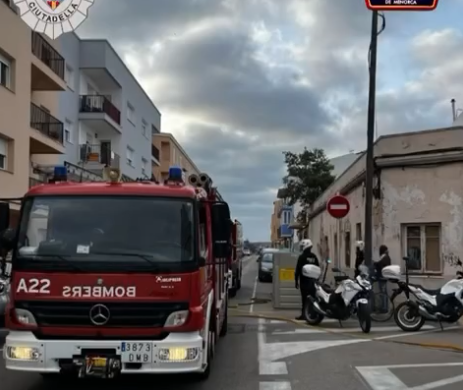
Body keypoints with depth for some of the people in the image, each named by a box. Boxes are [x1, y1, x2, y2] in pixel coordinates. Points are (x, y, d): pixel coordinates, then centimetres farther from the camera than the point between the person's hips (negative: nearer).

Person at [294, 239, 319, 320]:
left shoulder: (302, 257, -9)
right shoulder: (314, 257, 9)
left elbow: (298, 270, -9)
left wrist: (296, 281, -4)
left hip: (304, 281, -6)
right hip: (313, 281, 6)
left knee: (305, 298, -6)